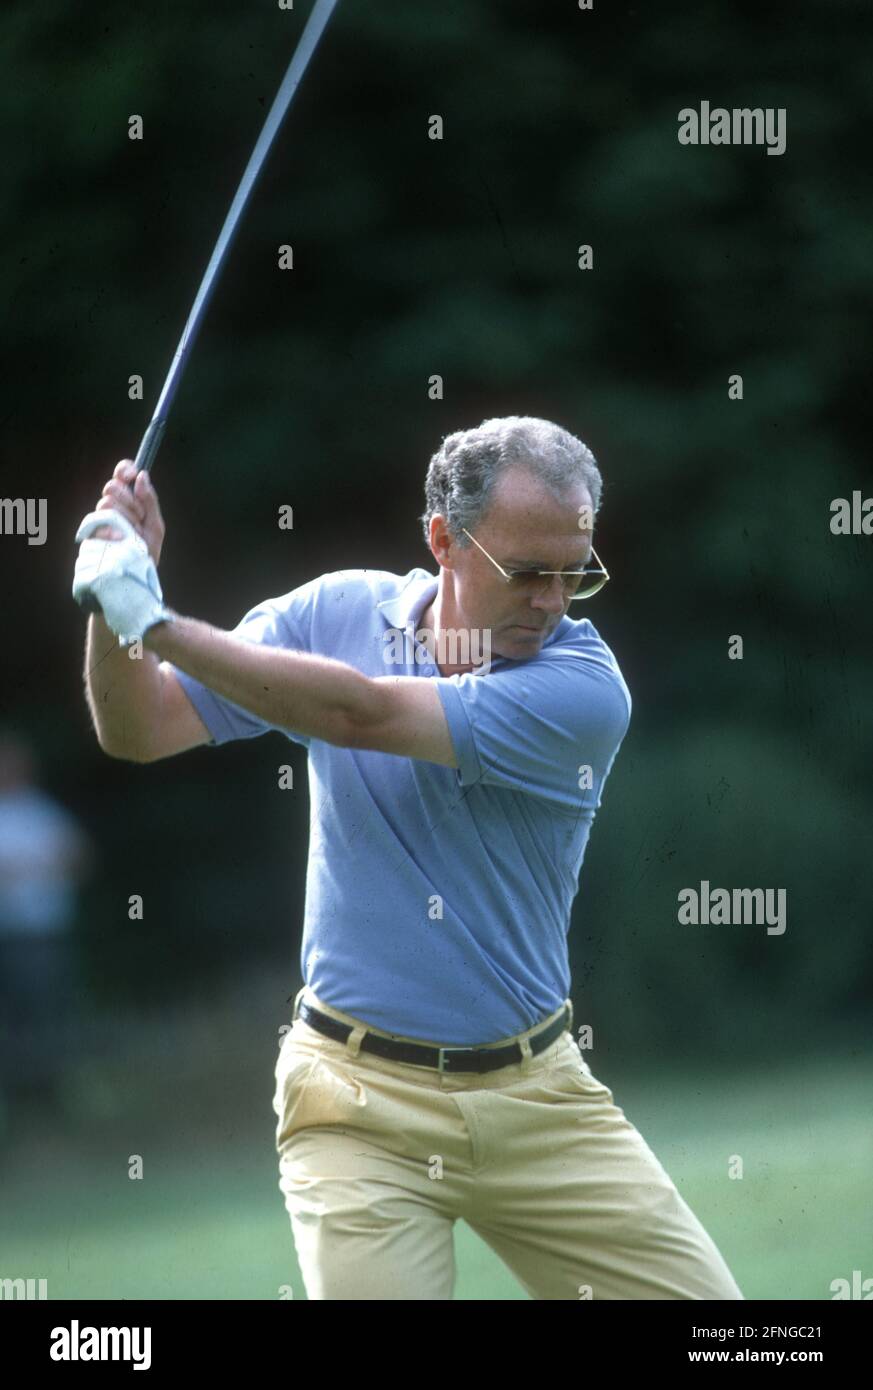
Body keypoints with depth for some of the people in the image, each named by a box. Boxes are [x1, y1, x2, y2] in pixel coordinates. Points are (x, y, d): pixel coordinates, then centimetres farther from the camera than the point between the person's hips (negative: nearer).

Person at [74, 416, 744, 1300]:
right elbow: (139, 728, 3)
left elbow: (357, 713, -23)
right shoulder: (337, 613, -1)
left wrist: (155, 621, -23)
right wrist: (116, 596, -16)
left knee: (700, 1296, -4)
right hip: (357, 1096, 0)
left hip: (537, 1098, 0)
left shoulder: (585, 689, -14)